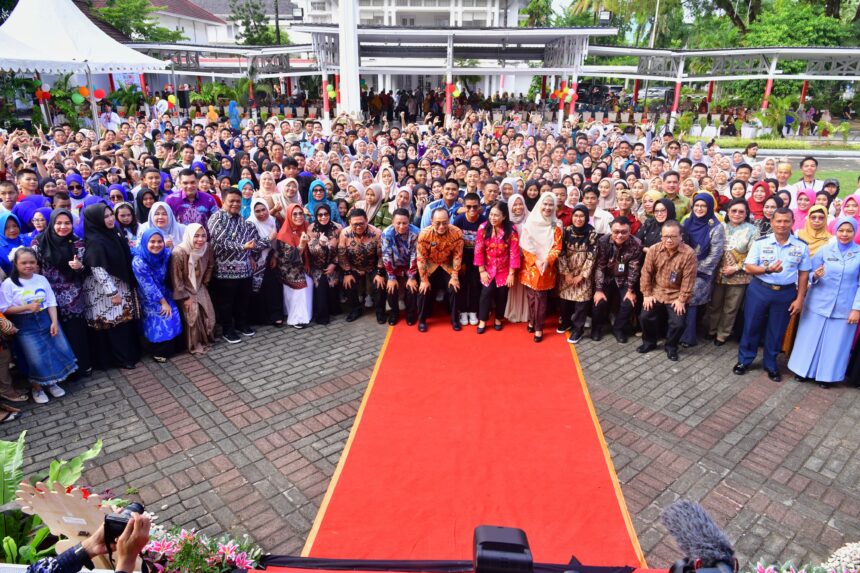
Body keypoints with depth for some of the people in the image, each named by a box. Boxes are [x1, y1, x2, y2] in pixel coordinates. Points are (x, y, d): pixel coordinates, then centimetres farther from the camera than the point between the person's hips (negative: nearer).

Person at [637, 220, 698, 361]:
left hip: (676, 295, -2)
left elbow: (688, 279, -12)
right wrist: (647, 294, -4)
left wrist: (681, 299, -12)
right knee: (645, 317, -9)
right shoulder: (654, 250, -8)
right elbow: (646, 272, -3)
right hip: (656, 292, 2)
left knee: (678, 323, -13)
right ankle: (649, 342, 19)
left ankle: (671, 347, 16)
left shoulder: (689, 253, -16)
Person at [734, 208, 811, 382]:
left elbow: (804, 274, 3)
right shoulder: (761, 242, -6)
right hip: (759, 290, -1)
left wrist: (799, 298, -1)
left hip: (786, 293, 1)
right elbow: (748, 268, -8)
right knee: (751, 326, 8)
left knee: (777, 331, 12)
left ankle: (771, 364, 29)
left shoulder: (801, 246, -2)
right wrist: (768, 270, -26)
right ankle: (744, 360, 24)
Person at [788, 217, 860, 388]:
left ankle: (827, 375, 24)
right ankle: (803, 370, 24)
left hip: (844, 308, -1)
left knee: (835, 344, 8)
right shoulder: (824, 250, 0)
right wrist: (815, 276, -21)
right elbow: (810, 274, 3)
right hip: (818, 303, 1)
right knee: (810, 339, 9)